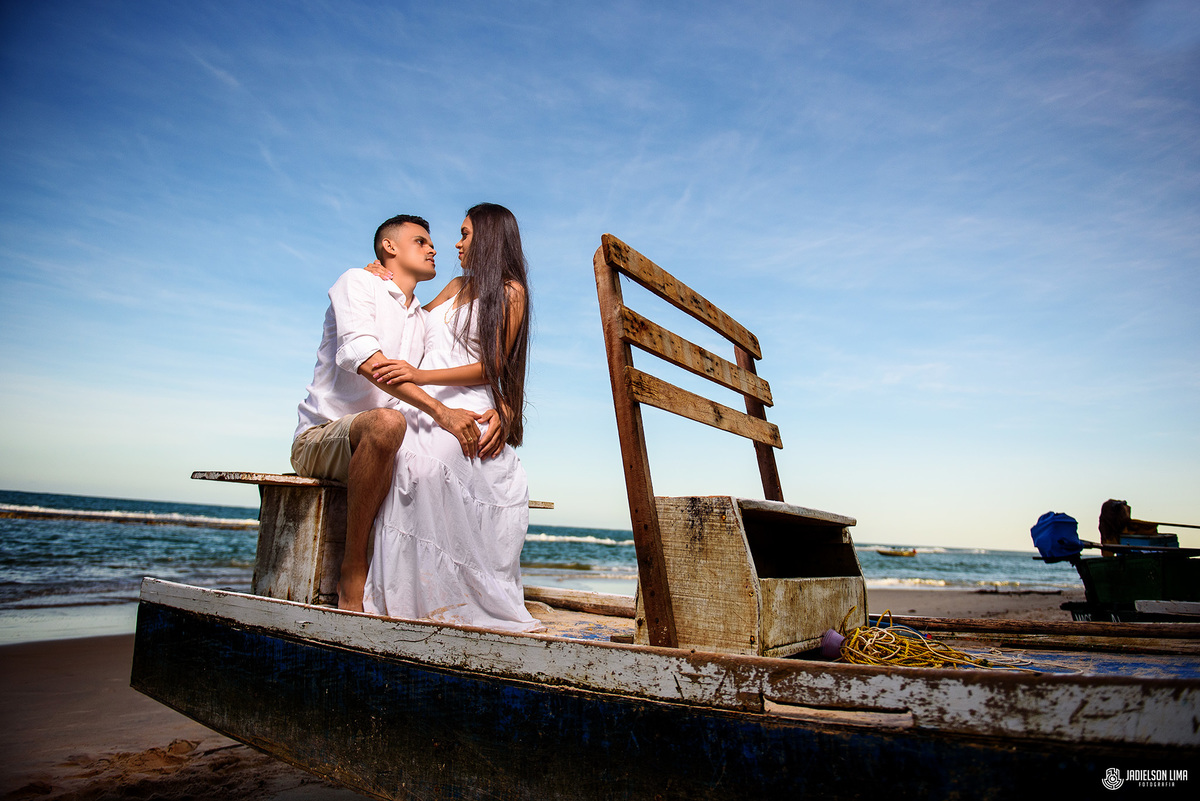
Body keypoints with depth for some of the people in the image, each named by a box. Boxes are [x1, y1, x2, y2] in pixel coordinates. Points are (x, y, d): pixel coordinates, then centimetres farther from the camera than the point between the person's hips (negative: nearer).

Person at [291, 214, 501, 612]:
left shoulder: (424, 322, 20)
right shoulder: (357, 282, -1)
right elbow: (367, 361, -21)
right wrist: (441, 412, -31)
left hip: (378, 447, 7)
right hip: (320, 438, -7)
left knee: (469, 453, -10)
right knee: (386, 422, -37)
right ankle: (353, 574, -26)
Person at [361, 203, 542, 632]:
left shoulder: (510, 291, 7)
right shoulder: (456, 286, 27)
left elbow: (491, 367, -3)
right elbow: (416, 318, 44)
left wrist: (421, 375, -14)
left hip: (465, 408, -6)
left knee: (424, 467, -34)